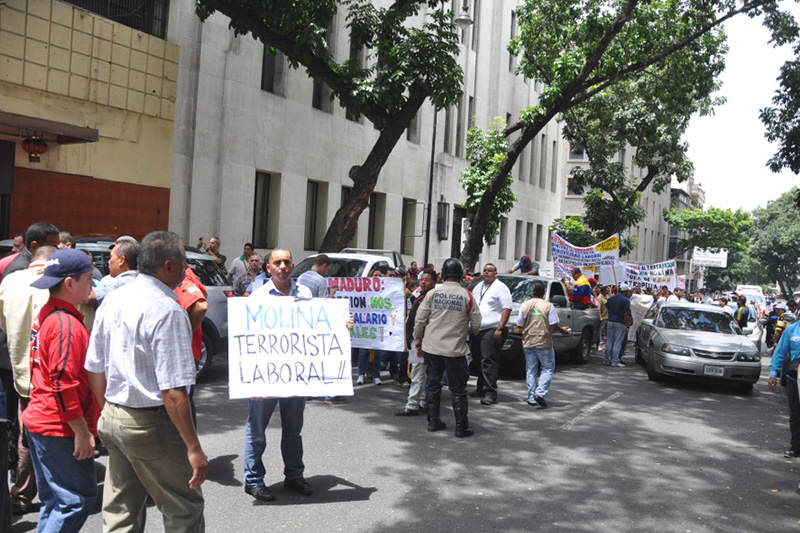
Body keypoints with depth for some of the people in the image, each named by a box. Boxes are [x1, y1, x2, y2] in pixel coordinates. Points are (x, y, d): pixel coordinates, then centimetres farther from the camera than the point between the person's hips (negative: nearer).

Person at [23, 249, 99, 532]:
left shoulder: (46, 315, 12)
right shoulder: (67, 323, -19)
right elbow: (64, 384, -23)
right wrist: (82, 432, -19)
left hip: (38, 423, 10)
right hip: (60, 431, -10)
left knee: (54, 500, 19)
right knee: (78, 499, -2)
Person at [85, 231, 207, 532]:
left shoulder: (111, 301, 6)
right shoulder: (167, 311, -20)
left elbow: (95, 370, 13)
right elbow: (173, 392, -24)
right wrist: (194, 448, -19)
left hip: (112, 417, 8)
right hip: (151, 426, -8)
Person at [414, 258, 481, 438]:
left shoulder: (433, 293, -2)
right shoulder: (466, 295, -6)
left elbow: (420, 320, -1)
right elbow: (476, 324, -1)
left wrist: (418, 340, 13)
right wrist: (469, 331, 21)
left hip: (432, 347, 2)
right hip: (455, 348, -2)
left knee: (433, 384, 15)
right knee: (458, 389, 6)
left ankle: (433, 421, 22)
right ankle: (461, 427, 10)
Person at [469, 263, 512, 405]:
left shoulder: (500, 287, -3)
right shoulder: (478, 287, 19)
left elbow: (507, 309, -10)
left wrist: (500, 328, -18)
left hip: (491, 330, -7)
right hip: (476, 330, 7)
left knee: (488, 361, -13)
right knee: (478, 361, 12)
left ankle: (490, 392, -12)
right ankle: (481, 389, 23)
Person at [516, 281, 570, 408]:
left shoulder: (524, 305, 1)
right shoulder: (549, 306, -7)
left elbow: (519, 328, 2)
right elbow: (554, 326, -9)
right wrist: (563, 330, 10)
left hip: (528, 343, 3)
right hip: (544, 343, -3)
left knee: (531, 370, 11)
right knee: (548, 368, 8)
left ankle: (531, 397, 11)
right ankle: (540, 393, -7)